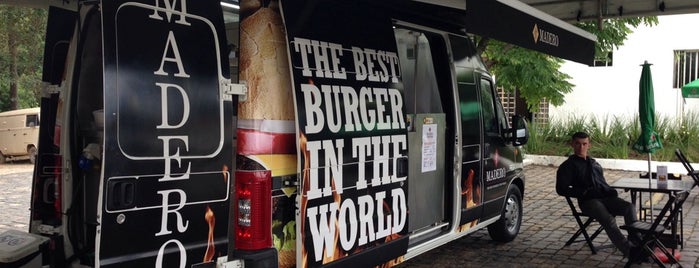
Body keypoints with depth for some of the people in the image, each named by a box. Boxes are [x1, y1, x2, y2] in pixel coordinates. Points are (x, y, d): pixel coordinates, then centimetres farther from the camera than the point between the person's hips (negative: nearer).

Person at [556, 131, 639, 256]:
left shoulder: (594, 163, 28)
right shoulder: (568, 165, 8)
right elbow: (561, 189, -2)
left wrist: (611, 190, 11)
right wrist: (584, 192, -12)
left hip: (606, 197, 6)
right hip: (588, 201, -5)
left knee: (629, 207, -24)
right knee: (608, 219, -33)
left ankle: (637, 241, -28)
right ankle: (630, 251, -37)